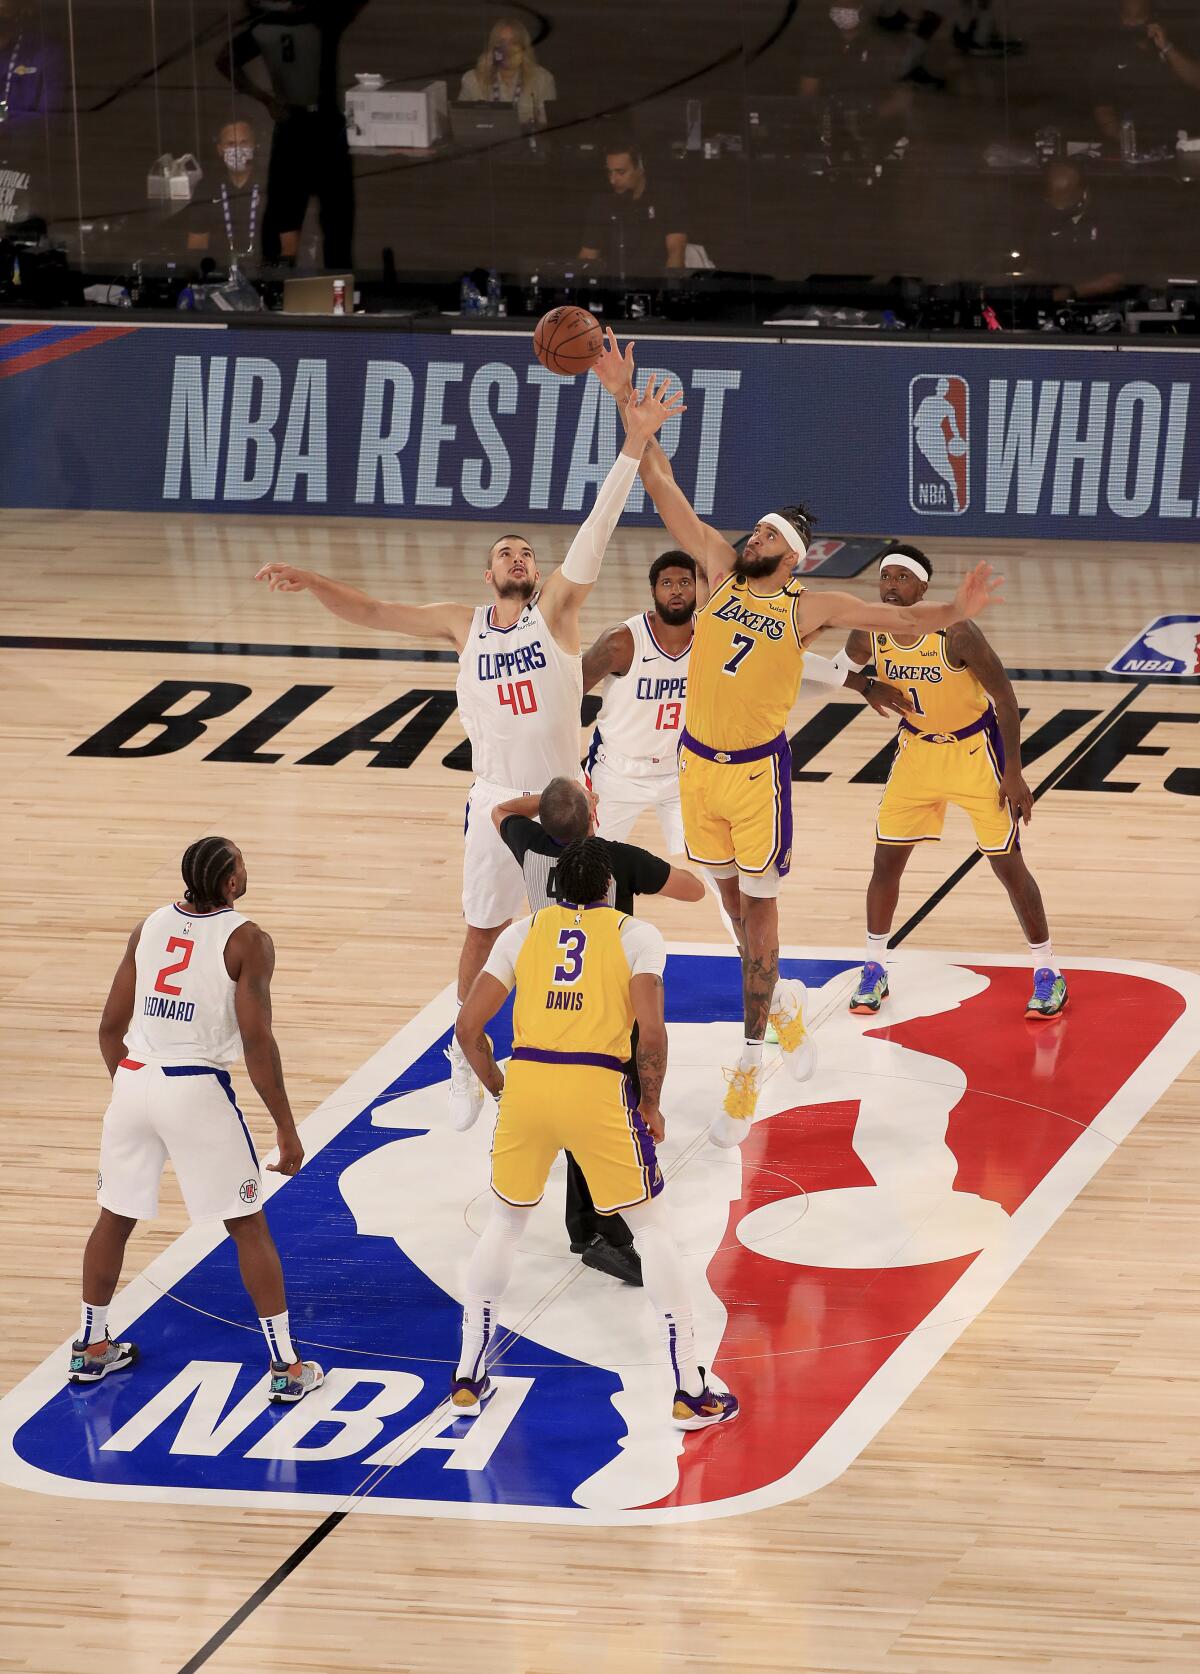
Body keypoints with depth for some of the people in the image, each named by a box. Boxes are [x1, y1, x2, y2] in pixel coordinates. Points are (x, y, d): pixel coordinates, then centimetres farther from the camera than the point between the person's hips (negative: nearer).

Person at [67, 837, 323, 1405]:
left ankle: (90, 1347, 31)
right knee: (249, 1227, 6)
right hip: (198, 1089, -5)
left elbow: (111, 1028, 11)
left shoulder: (150, 927, 7)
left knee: (115, 1218, 21)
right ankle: (285, 1368, 7)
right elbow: (257, 1043, -13)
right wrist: (286, 1129, -7)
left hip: (134, 1081, 5)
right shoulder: (246, 941, -9)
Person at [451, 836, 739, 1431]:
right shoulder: (636, 935, 8)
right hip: (597, 1089, -2)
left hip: (526, 1081, 3)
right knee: (651, 1227, 11)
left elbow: (468, 1028, 9)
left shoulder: (523, 931, 16)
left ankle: (467, 1378, 27)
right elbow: (651, 1033, -5)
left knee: (505, 1221, 24)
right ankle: (690, 1392, 10)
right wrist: (651, 1105, 9)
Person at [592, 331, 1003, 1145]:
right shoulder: (722, 571, 2)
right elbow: (663, 488, -1)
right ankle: (784, 1000, 42)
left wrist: (954, 613, -35)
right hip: (699, 763, 4)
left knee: (759, 910, 1)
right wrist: (626, 401, -7)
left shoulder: (808, 607, -6)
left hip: (758, 771, -4)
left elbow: (895, 616, -15)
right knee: (735, 900, 17)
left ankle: (750, 1065, 5)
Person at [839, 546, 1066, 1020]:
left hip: (975, 750, -4)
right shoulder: (870, 634, -14)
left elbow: (1004, 695, -20)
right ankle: (874, 971, 19)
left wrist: (1013, 772, -19)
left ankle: (1047, 973, 12)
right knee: (886, 859, 3)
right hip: (918, 749, 4)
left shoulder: (955, 634, -29)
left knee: (1007, 863, -1)